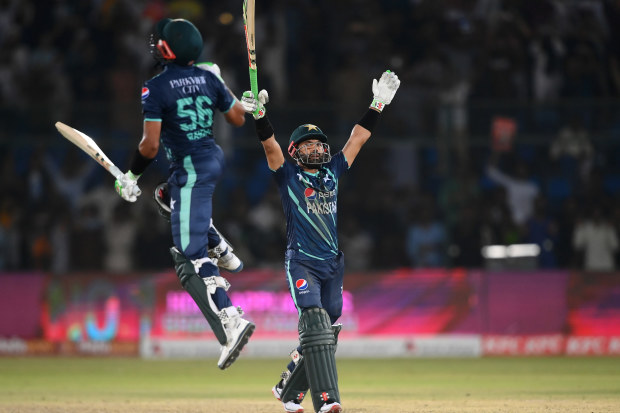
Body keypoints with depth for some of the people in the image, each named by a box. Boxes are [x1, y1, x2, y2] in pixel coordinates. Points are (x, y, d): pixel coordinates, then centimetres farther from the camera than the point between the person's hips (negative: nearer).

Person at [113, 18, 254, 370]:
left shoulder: (156, 88, -15)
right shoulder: (209, 79, 3)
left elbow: (150, 145, -18)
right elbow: (239, 119, 12)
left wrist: (132, 175, -2)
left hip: (190, 168, -8)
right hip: (214, 157, 8)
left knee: (191, 257, -12)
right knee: (171, 195, 40)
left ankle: (231, 323, -28)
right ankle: (224, 254, 39)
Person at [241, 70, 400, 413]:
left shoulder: (332, 172, 14)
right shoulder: (288, 176, 2)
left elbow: (357, 139, 15)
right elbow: (270, 146, -14)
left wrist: (378, 104, 12)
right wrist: (259, 116, -30)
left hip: (332, 265, 6)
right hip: (301, 263, -6)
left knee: (326, 333, 6)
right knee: (315, 323, -19)